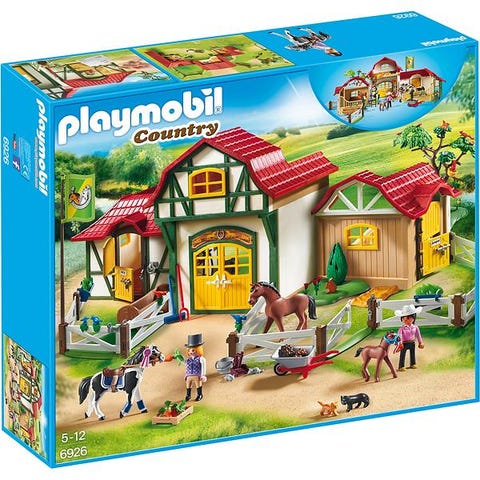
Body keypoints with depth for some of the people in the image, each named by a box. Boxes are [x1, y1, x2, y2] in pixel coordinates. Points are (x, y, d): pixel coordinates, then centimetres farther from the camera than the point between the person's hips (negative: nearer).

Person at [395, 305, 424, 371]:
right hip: (404, 343, -4)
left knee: (412, 354, 17)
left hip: (412, 343, 4)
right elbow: (399, 336, -23)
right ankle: (401, 366, 2)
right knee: (402, 355, -3)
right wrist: (400, 343, -34)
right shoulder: (402, 328, -18)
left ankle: (413, 364, 34)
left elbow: (418, 335, 7)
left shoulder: (415, 327, -4)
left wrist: (420, 342, 11)